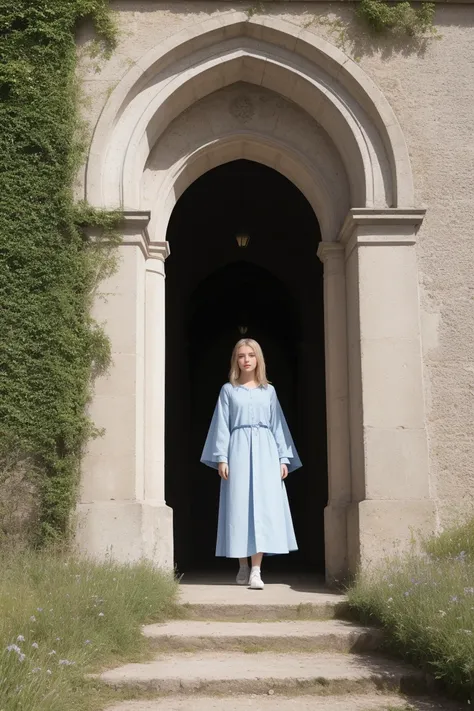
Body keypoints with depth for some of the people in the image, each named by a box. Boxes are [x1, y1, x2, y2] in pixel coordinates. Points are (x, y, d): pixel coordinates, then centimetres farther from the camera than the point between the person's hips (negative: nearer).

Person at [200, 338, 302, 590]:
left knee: (263, 507, -8)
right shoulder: (228, 390, 8)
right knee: (239, 508, -1)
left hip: (264, 451, 1)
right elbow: (222, 426, 4)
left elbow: (278, 425, 12)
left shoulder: (269, 391, 13)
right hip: (238, 450, -1)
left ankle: (256, 571, -10)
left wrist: (283, 458, 4)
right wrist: (221, 458, -6)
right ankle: (243, 567, 11)